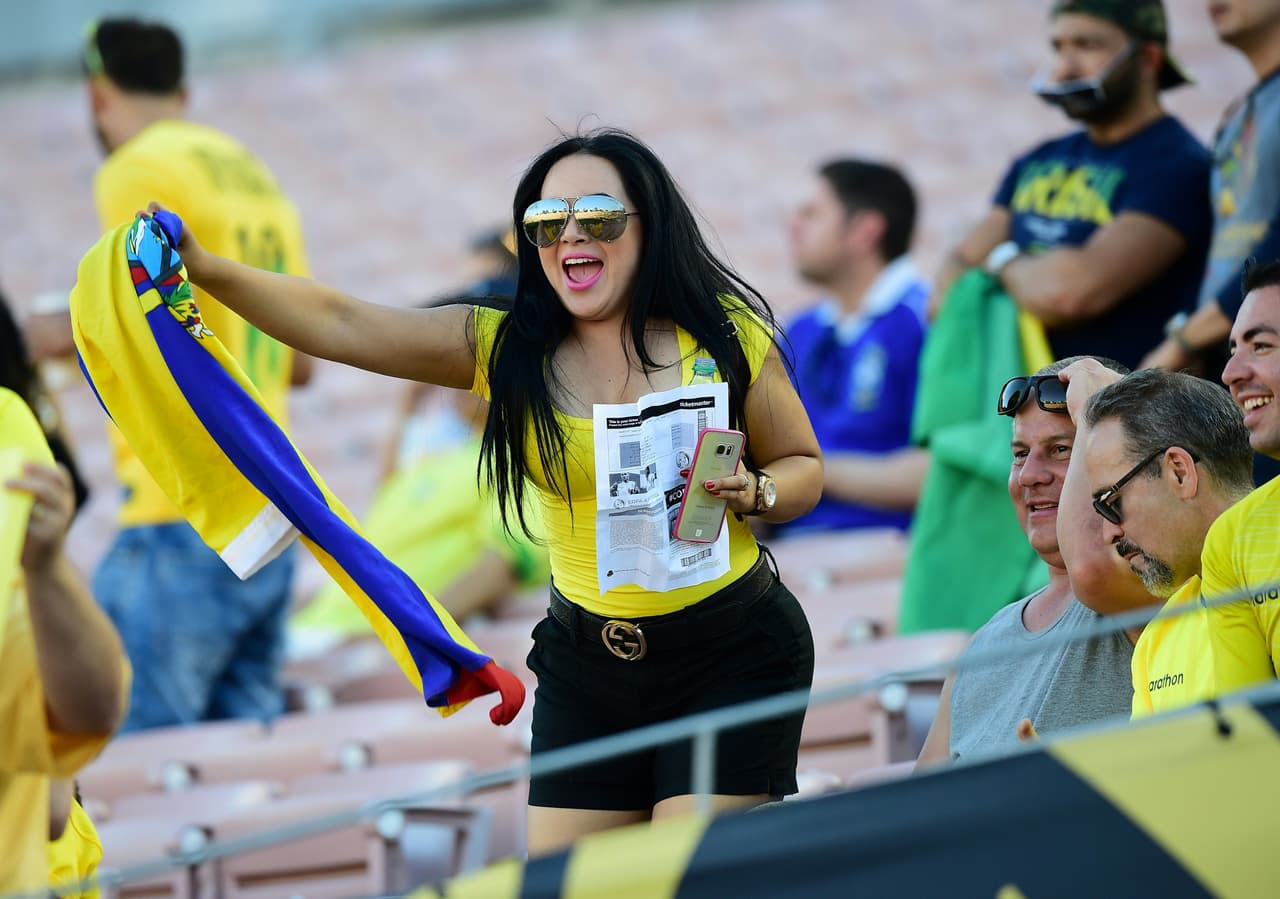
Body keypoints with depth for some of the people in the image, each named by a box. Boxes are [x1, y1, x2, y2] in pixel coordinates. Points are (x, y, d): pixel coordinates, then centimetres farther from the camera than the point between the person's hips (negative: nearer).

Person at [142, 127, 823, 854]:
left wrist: (751, 492, -16)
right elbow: (340, 324, -8)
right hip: (585, 661, 3)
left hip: (731, 657, -3)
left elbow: (804, 467, 6)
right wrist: (206, 269, -20)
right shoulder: (506, 348, 0)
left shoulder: (727, 336, -4)